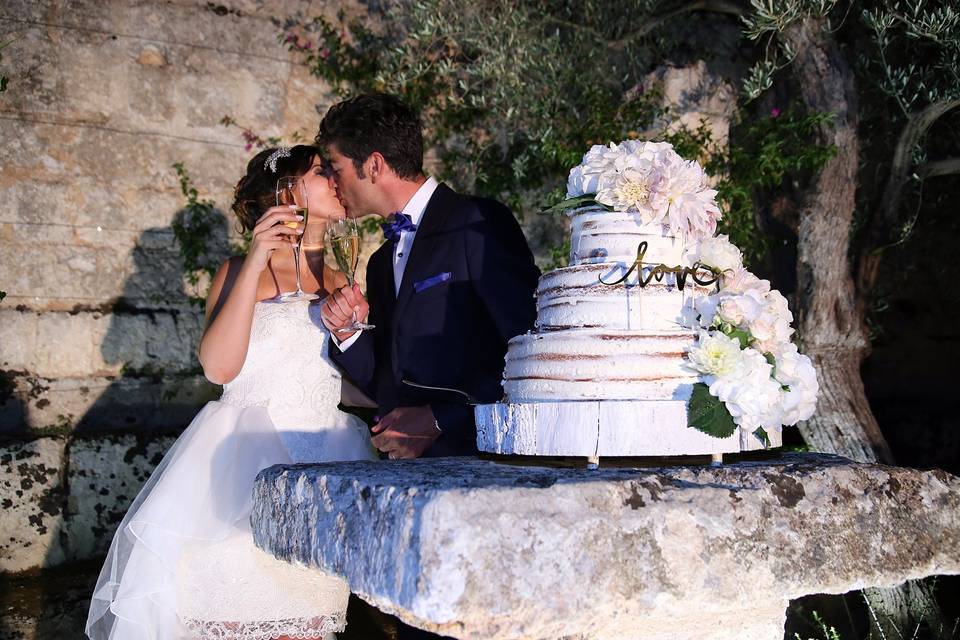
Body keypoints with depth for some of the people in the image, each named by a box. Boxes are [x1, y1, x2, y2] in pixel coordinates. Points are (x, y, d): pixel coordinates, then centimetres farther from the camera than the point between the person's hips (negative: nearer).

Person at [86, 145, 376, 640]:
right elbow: (220, 366, -12)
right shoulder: (238, 272, 5)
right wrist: (255, 264, -13)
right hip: (244, 459, -3)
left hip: (325, 463, 3)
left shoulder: (342, 281, 13)